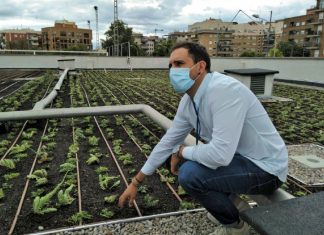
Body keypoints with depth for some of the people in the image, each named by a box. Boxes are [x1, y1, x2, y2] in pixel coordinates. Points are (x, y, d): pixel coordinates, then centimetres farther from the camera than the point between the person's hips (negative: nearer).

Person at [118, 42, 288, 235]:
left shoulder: (225, 90, -30)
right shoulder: (187, 101, -3)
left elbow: (221, 154, -36)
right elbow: (168, 141, 5)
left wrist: (182, 152, -15)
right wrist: (136, 182, 10)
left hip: (265, 168, -8)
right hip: (238, 157, 8)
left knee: (190, 173, -24)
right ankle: (229, 200, 23)